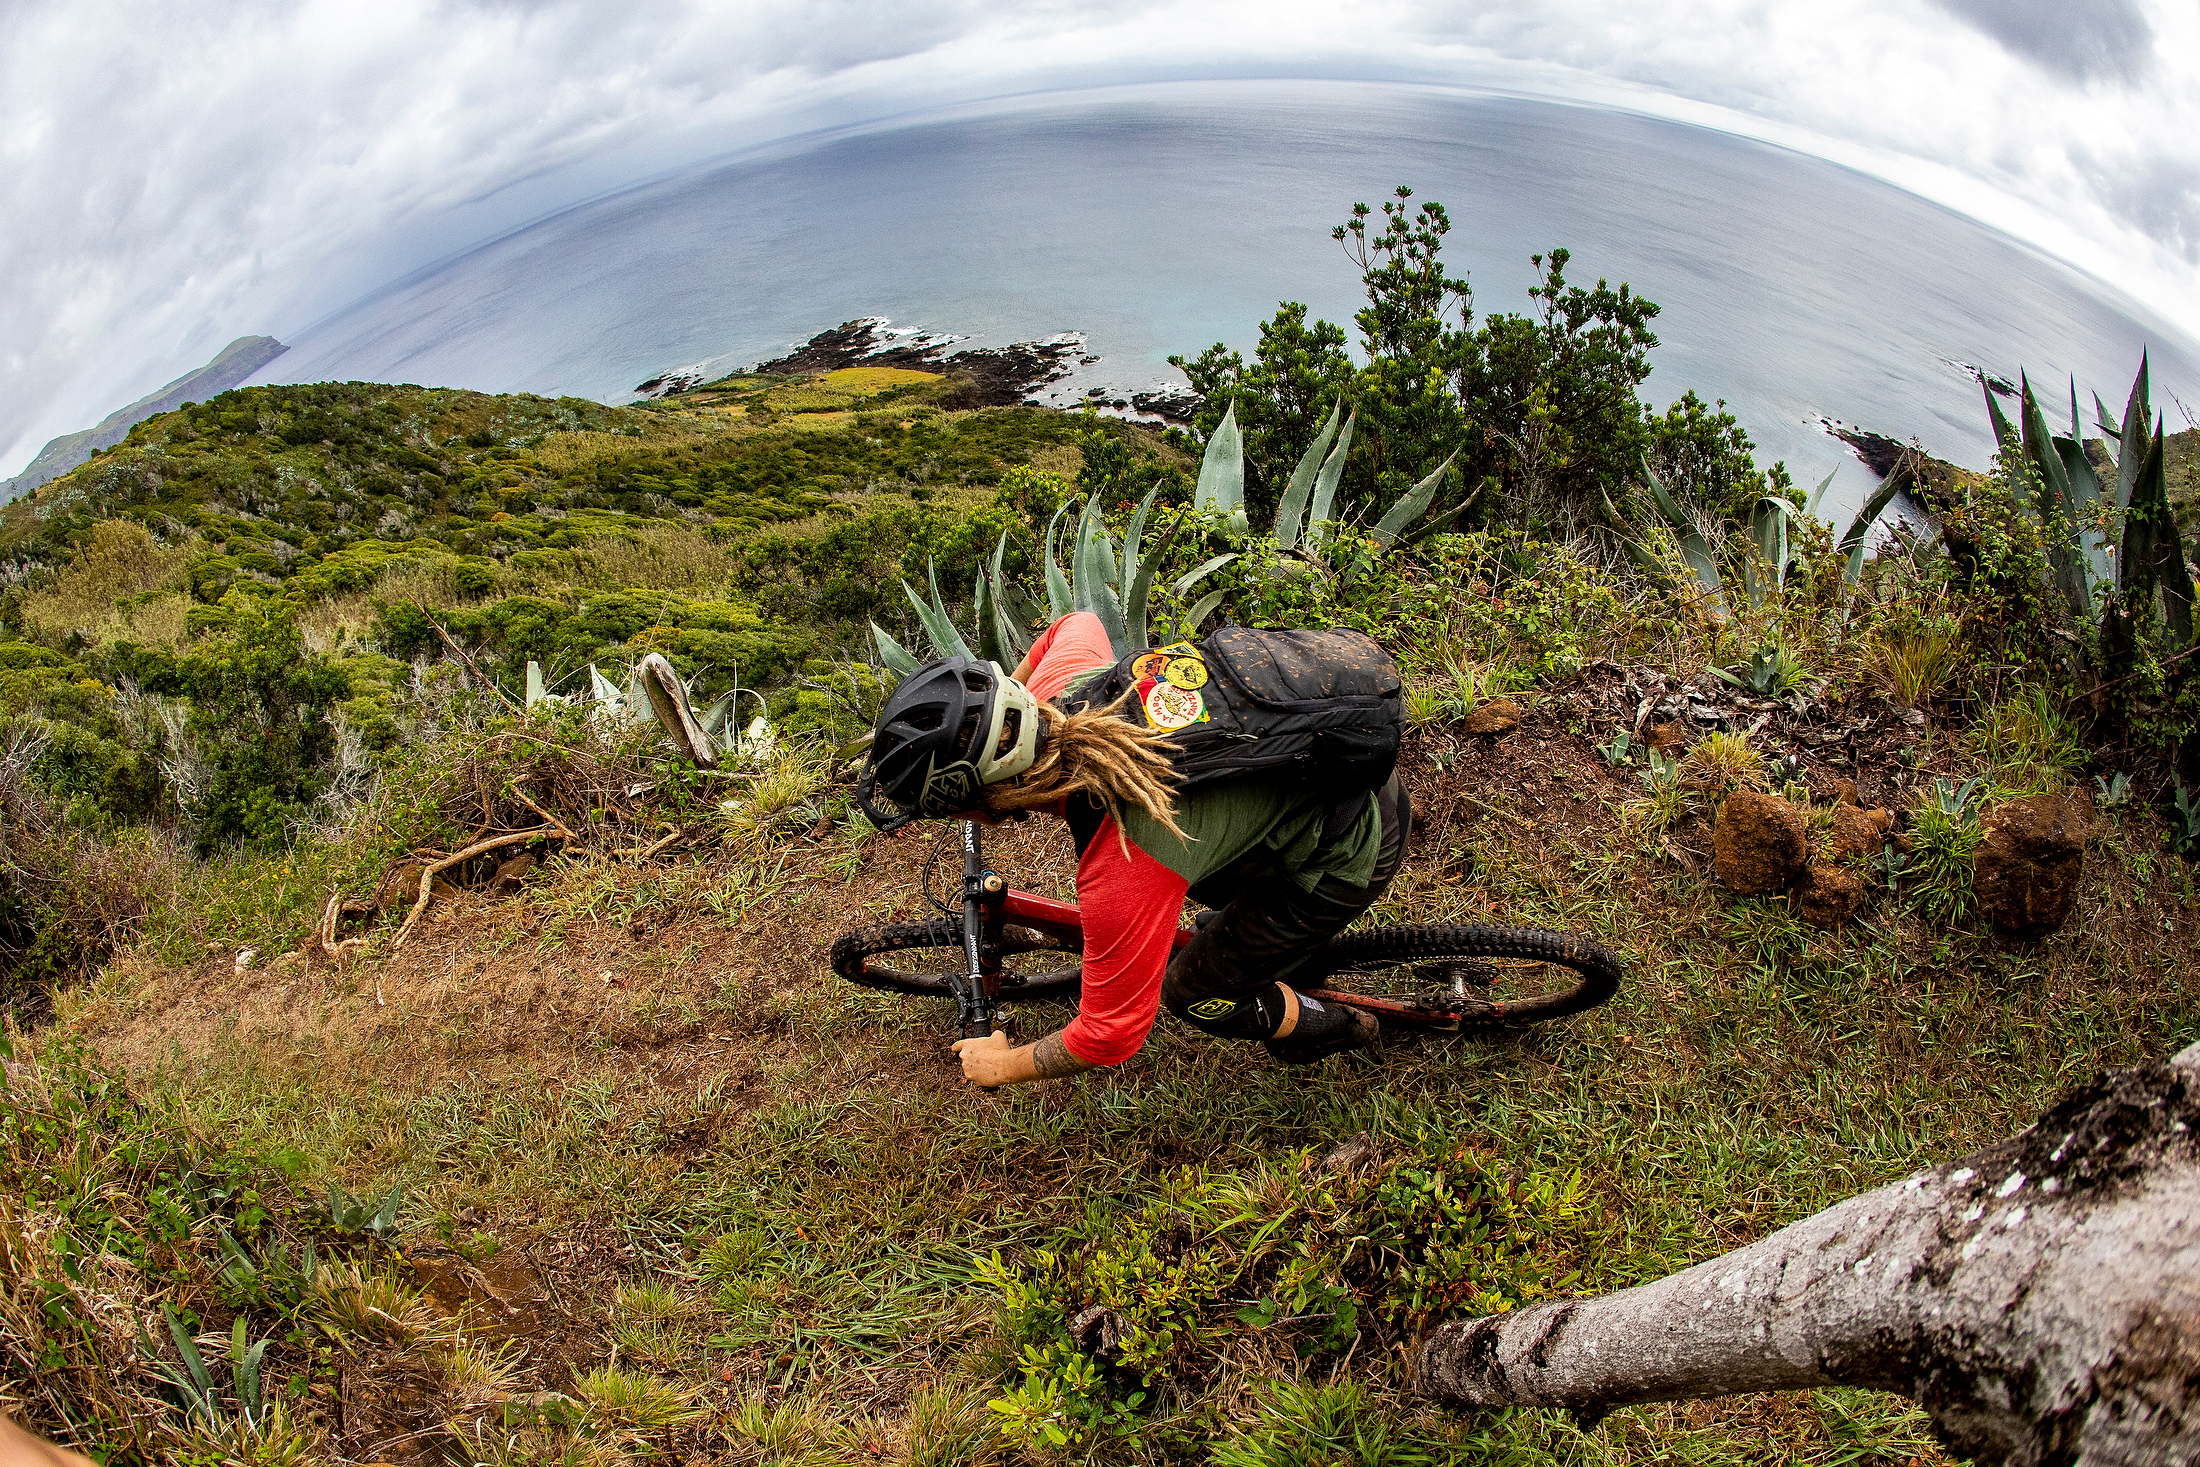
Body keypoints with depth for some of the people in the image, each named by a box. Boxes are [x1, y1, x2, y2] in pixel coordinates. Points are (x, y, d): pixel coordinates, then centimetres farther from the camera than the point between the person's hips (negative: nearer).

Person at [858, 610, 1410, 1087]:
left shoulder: (1121, 879, -38)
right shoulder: (1062, 685, -17)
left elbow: (1111, 1036, -21)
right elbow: (1079, 622, 11)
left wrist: (1002, 1066, -3)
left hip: (1346, 856, -7)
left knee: (1192, 992, 10)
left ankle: (1334, 1027, 34)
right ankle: (1245, 920, 54)